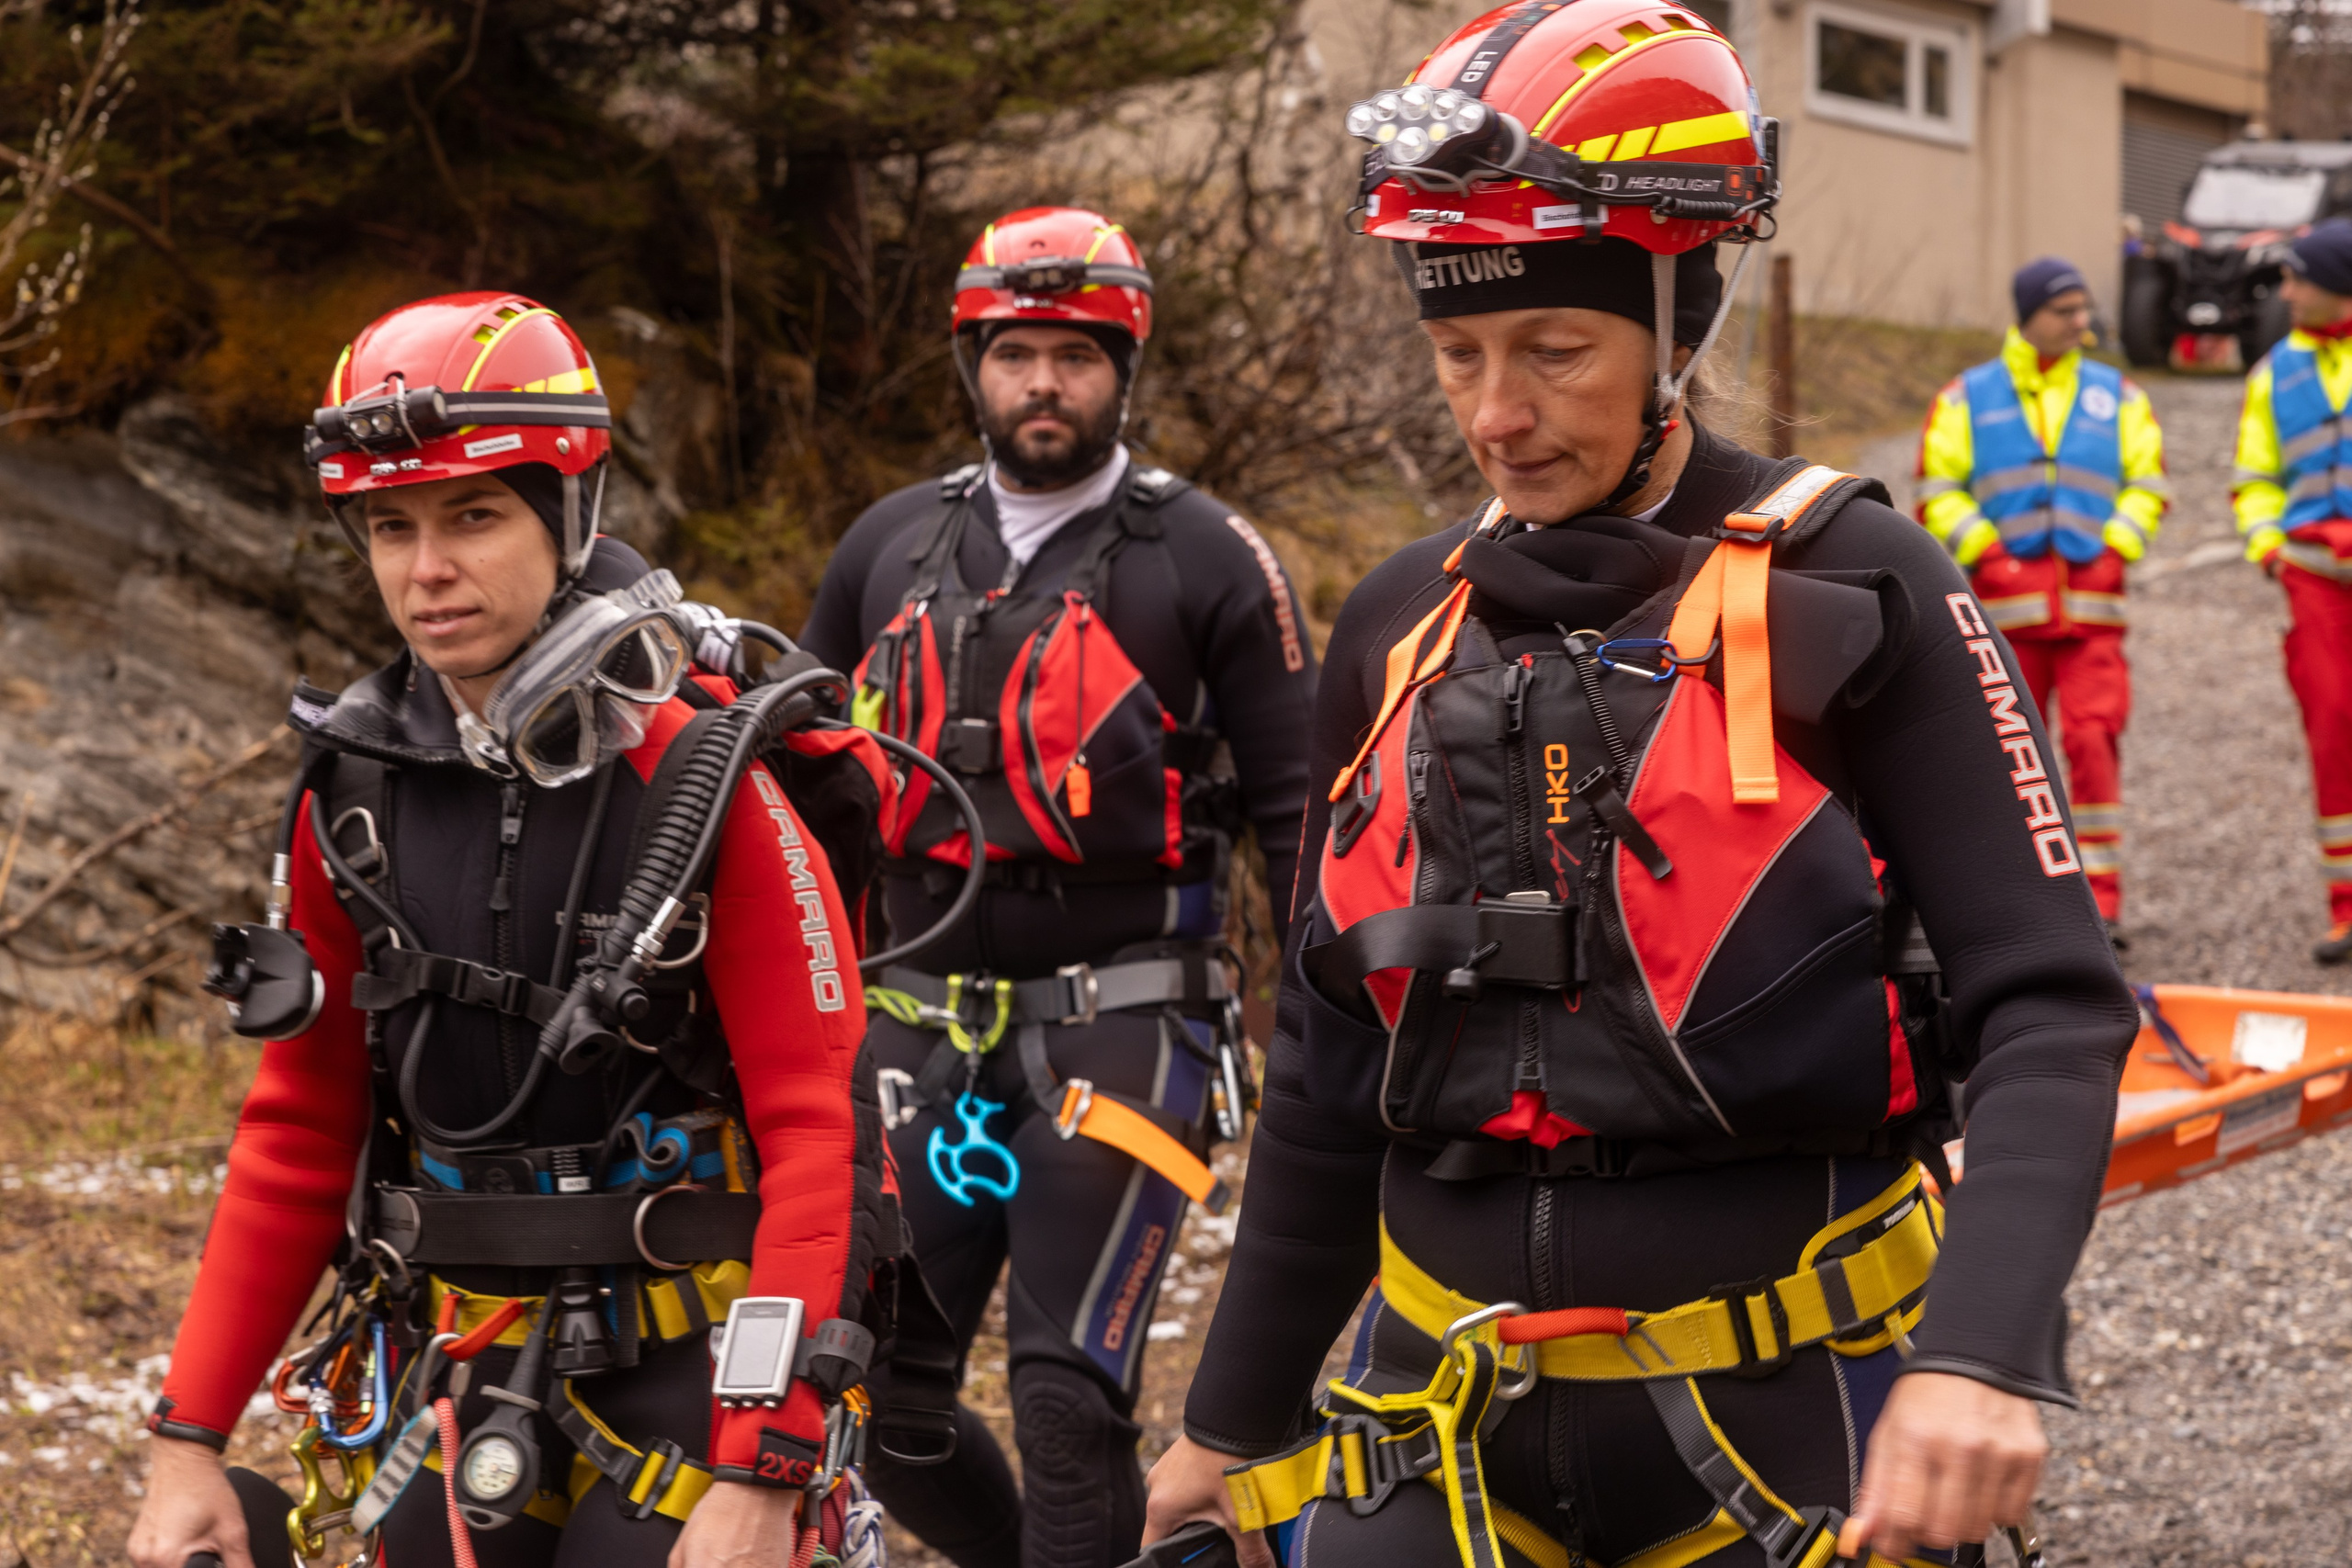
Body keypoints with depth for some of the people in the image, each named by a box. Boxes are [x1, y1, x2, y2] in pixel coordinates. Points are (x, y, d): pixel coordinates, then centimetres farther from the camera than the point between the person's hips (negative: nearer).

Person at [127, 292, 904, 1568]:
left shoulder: (704, 784, -15)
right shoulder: (354, 790, 0)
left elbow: (822, 1135, -17)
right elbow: (297, 1131, 6)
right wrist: (189, 1439, 2)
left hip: (683, 1361, -4)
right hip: (457, 1366, 5)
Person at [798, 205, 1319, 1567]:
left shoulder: (1204, 558, -3)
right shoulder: (894, 547, 10)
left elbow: (1299, 809, -3)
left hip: (1120, 1030, -5)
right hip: (931, 1030, 5)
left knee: (1069, 1396, -13)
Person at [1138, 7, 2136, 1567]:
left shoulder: (1849, 594, -7)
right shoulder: (1402, 630, 6)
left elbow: (2048, 1007, -11)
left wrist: (1980, 1354, -27)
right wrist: (1235, 1418, 18)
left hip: (1786, 1405, -4)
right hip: (1455, 1410, 4)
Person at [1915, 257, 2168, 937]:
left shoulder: (2118, 397, 13)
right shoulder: (1967, 398, 8)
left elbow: (2148, 484, 13)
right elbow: (1937, 492, 6)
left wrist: (2116, 544, -3)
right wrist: (1983, 549, -7)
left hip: (2092, 600, 0)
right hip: (2005, 602, 0)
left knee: (2093, 739, -11)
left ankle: (2099, 895, -8)